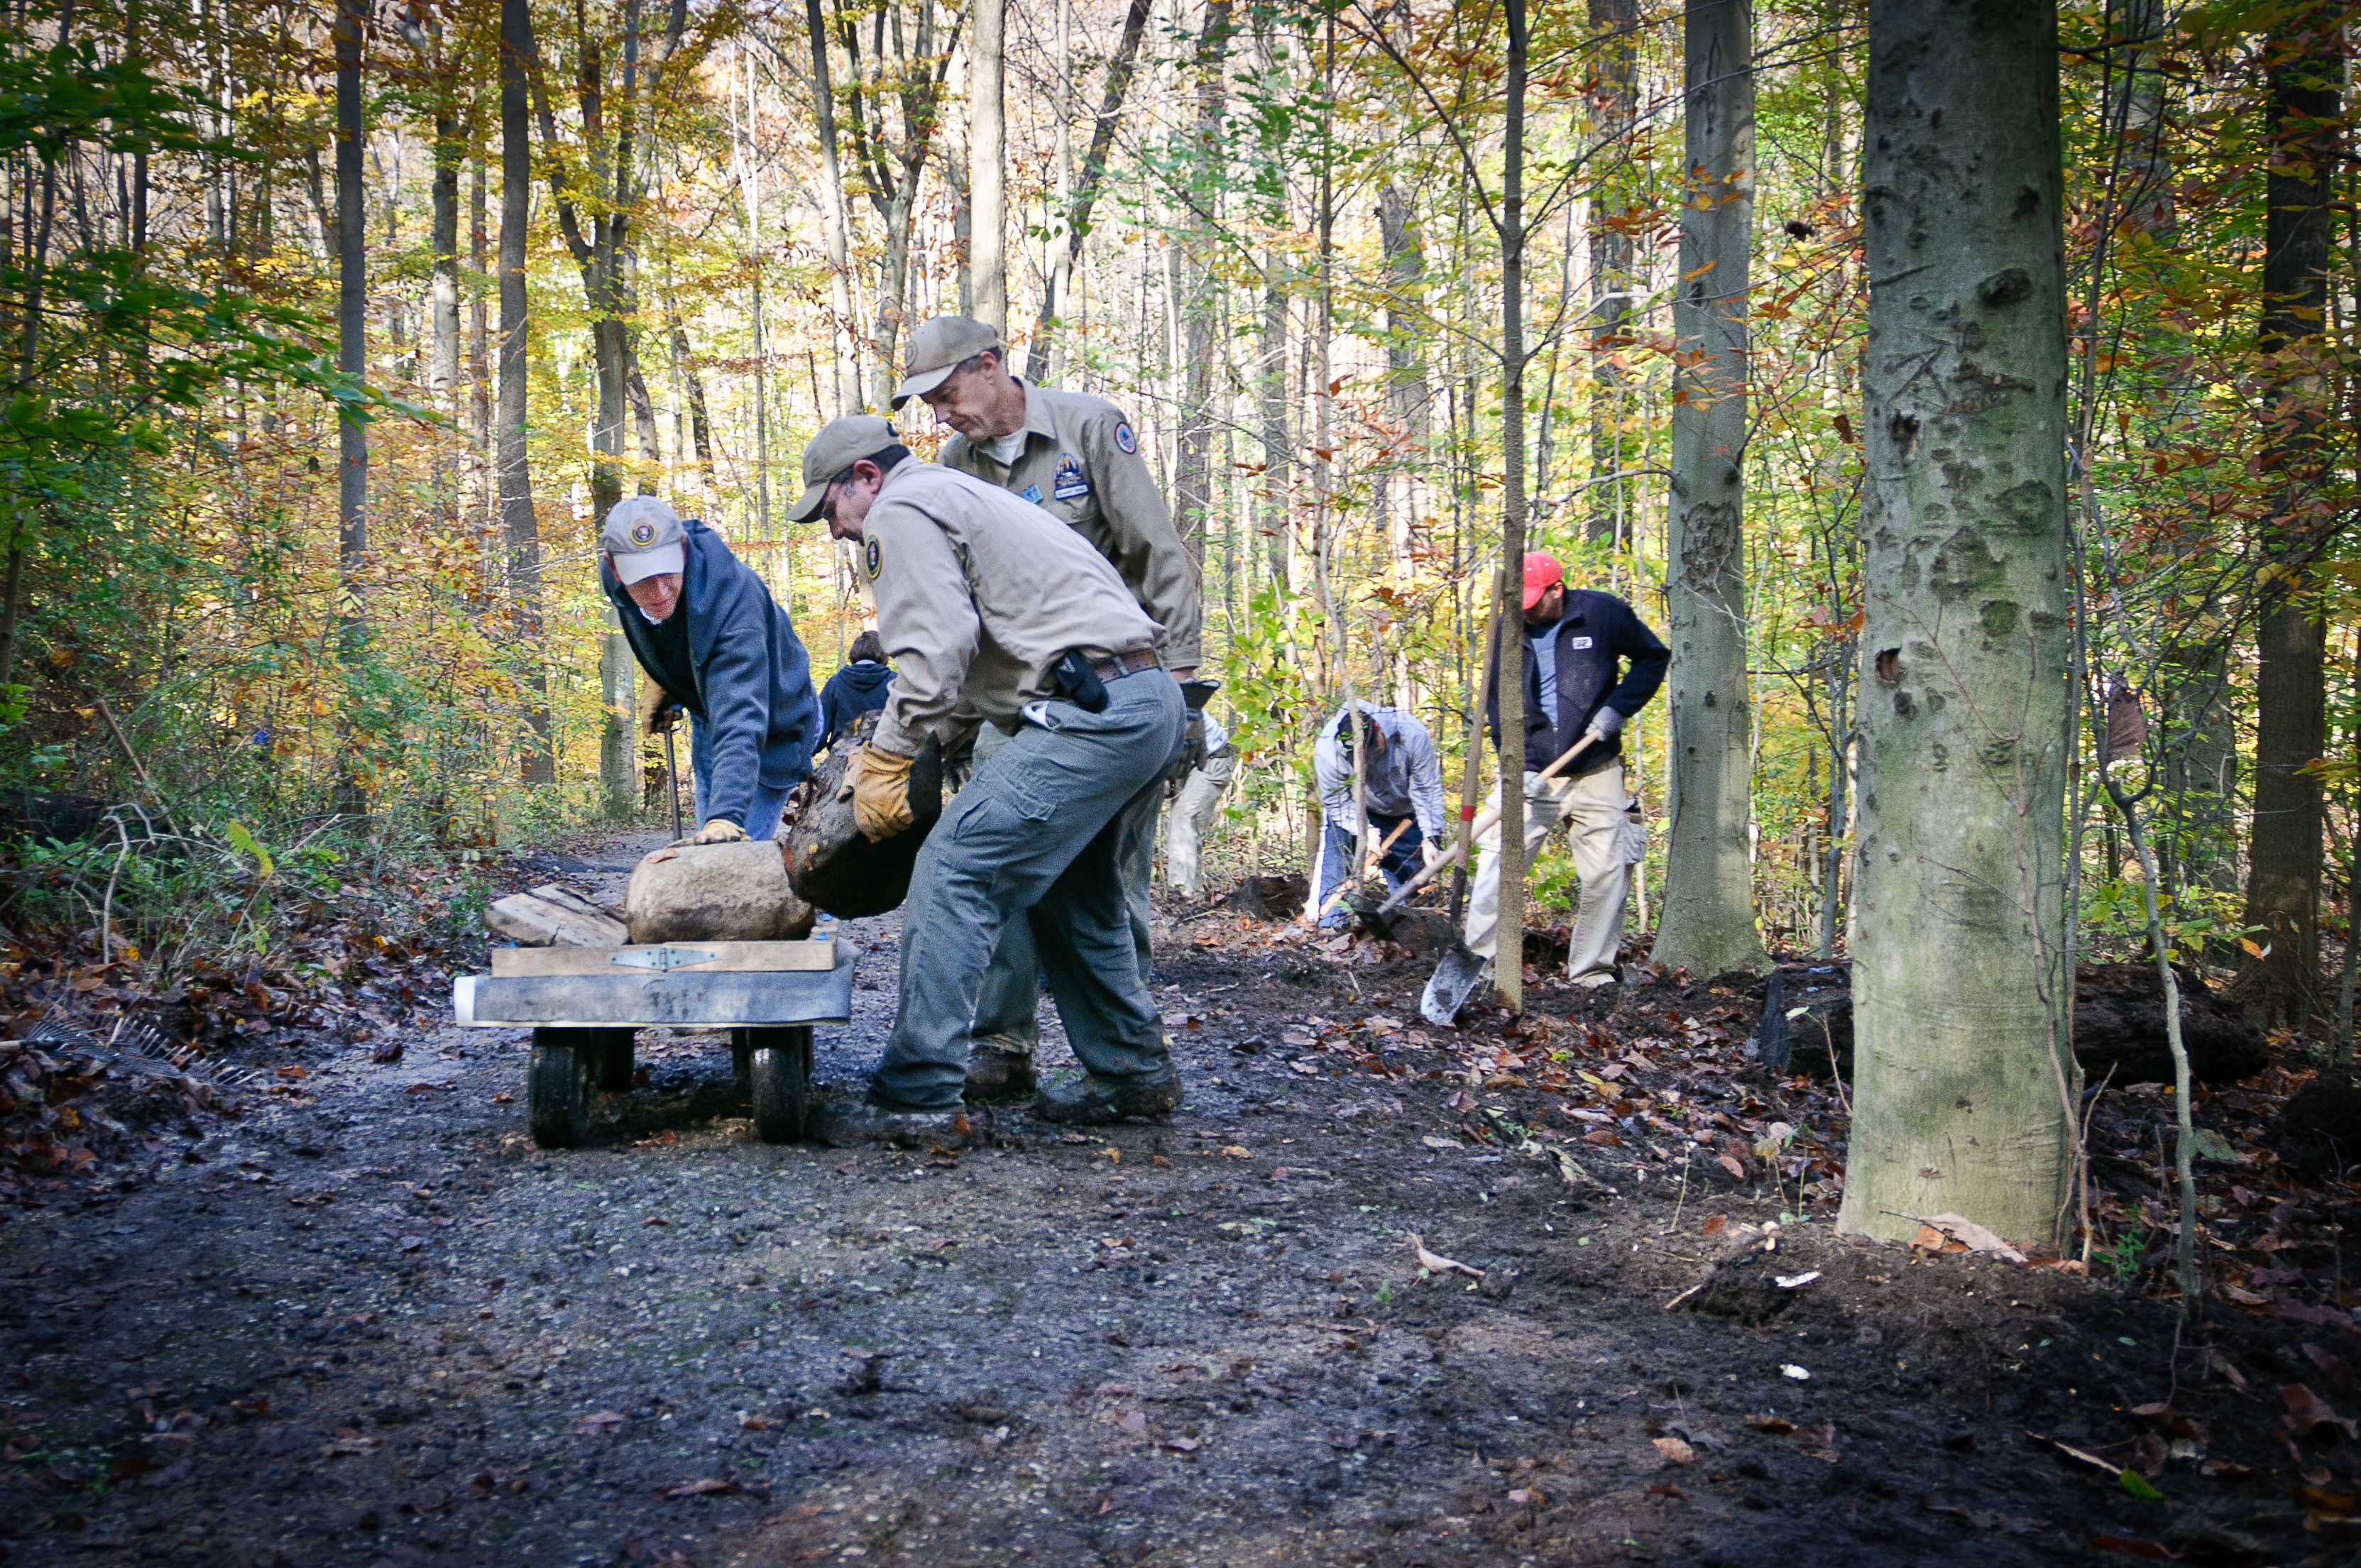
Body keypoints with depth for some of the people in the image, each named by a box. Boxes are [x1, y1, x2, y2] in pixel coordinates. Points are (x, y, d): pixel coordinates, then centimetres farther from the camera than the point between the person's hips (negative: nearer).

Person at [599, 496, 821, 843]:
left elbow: (739, 726, -53)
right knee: (709, 847, 16)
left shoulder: (732, 603, -43)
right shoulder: (614, 572, -22)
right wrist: (659, 680, 0)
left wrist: (726, 817, -64)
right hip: (707, 715, 7)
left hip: (772, 729, -7)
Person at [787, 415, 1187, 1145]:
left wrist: (885, 762, -6)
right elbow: (969, 661, 29)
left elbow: (936, 653, -14)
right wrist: (889, 756, 26)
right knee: (1065, 888, 23)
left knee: (954, 874, -10)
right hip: (1155, 700, 11)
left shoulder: (900, 513, 0)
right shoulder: (965, 497, 31)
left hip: (1093, 712, -11)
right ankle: (1134, 1076, 28)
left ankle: (918, 1098, -9)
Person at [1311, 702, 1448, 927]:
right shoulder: (1327, 750, -33)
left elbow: (1427, 790, -21)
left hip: (1404, 815, 1)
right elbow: (1337, 802, -19)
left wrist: (1430, 838, -23)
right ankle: (1329, 926, -13)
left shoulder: (1411, 734, -33)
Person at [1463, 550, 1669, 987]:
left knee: (1606, 872, -1)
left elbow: (1653, 657, 7)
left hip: (1596, 774, -1)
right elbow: (1498, 706, 2)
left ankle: (1592, 971, 11)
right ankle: (1477, 958, 0)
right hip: (1531, 772, 1)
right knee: (1498, 861, -7)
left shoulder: (1603, 613, -5)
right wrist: (1518, 766, -10)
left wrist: (1618, 707, -7)